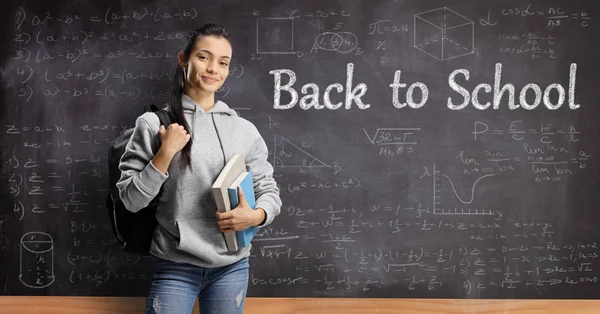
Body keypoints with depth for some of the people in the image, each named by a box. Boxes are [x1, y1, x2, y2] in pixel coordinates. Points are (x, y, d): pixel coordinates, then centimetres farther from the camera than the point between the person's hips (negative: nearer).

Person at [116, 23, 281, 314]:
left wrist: (255, 216, -13)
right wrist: (166, 153, -16)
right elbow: (131, 199, -5)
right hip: (175, 268, -3)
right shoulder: (153, 124, -4)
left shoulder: (244, 130, 3)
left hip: (232, 268, 3)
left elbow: (269, 190, 8)